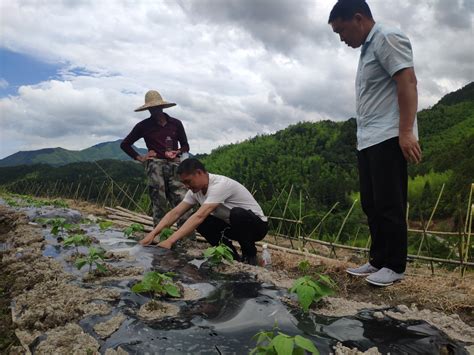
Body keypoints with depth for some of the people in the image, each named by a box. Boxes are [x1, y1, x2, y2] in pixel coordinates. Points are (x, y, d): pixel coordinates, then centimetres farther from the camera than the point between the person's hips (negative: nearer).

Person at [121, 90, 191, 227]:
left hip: (174, 165, 1)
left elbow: (185, 145, 19)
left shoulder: (176, 123, 11)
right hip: (155, 165, -1)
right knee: (159, 205, -5)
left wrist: (177, 152, -2)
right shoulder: (143, 126, 9)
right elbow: (124, 144, 17)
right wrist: (139, 158, 6)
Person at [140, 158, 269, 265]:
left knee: (237, 214, -39)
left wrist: (170, 241, -44)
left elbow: (199, 216, -41)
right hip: (233, 226, 7)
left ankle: (250, 255, -12)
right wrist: (153, 233, -24)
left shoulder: (219, 184, -32)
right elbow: (175, 213, -10)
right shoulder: (195, 190, -6)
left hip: (256, 224, -7)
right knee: (200, 222, -13)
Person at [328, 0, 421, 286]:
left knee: (389, 205, -6)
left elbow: (408, 82, -16)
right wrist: (365, 138, 18)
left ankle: (394, 266, 4)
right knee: (372, 205, 10)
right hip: (368, 141, 9)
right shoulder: (367, 49, 24)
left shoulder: (387, 38, -4)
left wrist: (406, 131, -25)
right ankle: (378, 260, 18)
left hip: (389, 138, -9)